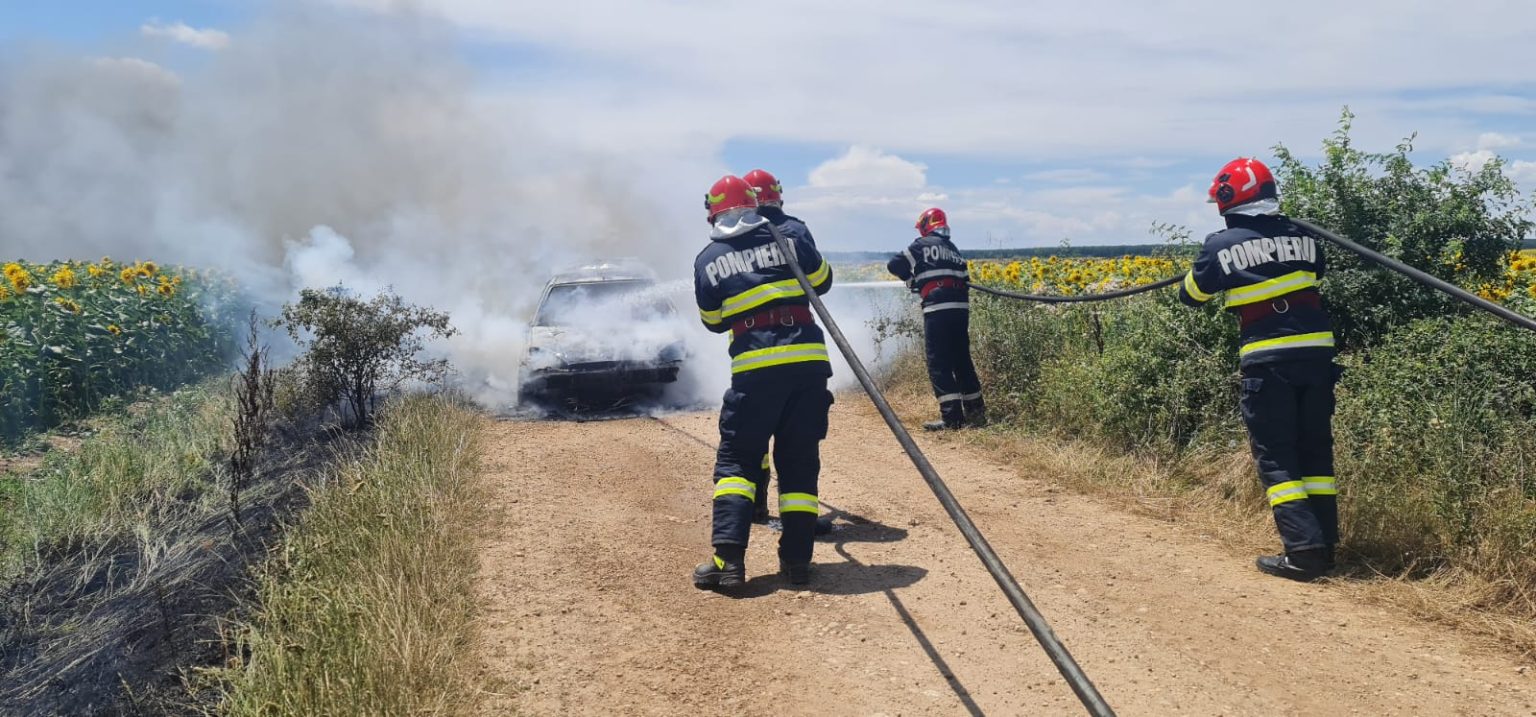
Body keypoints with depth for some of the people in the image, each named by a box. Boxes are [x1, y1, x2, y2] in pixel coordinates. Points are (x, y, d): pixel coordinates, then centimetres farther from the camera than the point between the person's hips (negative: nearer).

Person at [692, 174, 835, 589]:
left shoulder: (707, 260, 6)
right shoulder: (785, 236, 6)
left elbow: (713, 322, 14)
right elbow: (822, 281, 16)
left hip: (754, 365, -1)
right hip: (809, 359, 1)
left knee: (736, 458, 7)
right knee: (800, 461, 10)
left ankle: (728, 557, -7)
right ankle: (796, 559, 9)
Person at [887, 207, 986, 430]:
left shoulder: (922, 245, 4)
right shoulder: (954, 249, 22)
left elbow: (894, 265, 6)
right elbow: (964, 280, 18)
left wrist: (912, 280, 21)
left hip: (937, 309, -6)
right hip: (961, 308, 6)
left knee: (939, 364, -4)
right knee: (962, 360, 16)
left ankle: (952, 416, -11)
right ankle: (975, 411, 20)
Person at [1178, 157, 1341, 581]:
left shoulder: (1223, 247, -4)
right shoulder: (1303, 237, 7)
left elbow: (1190, 295, 10)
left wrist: (1223, 280, 30)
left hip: (1267, 362, -4)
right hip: (1316, 354, 4)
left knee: (1276, 457, 3)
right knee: (1315, 450, 14)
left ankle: (1302, 550, -6)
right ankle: (1325, 545, 16)